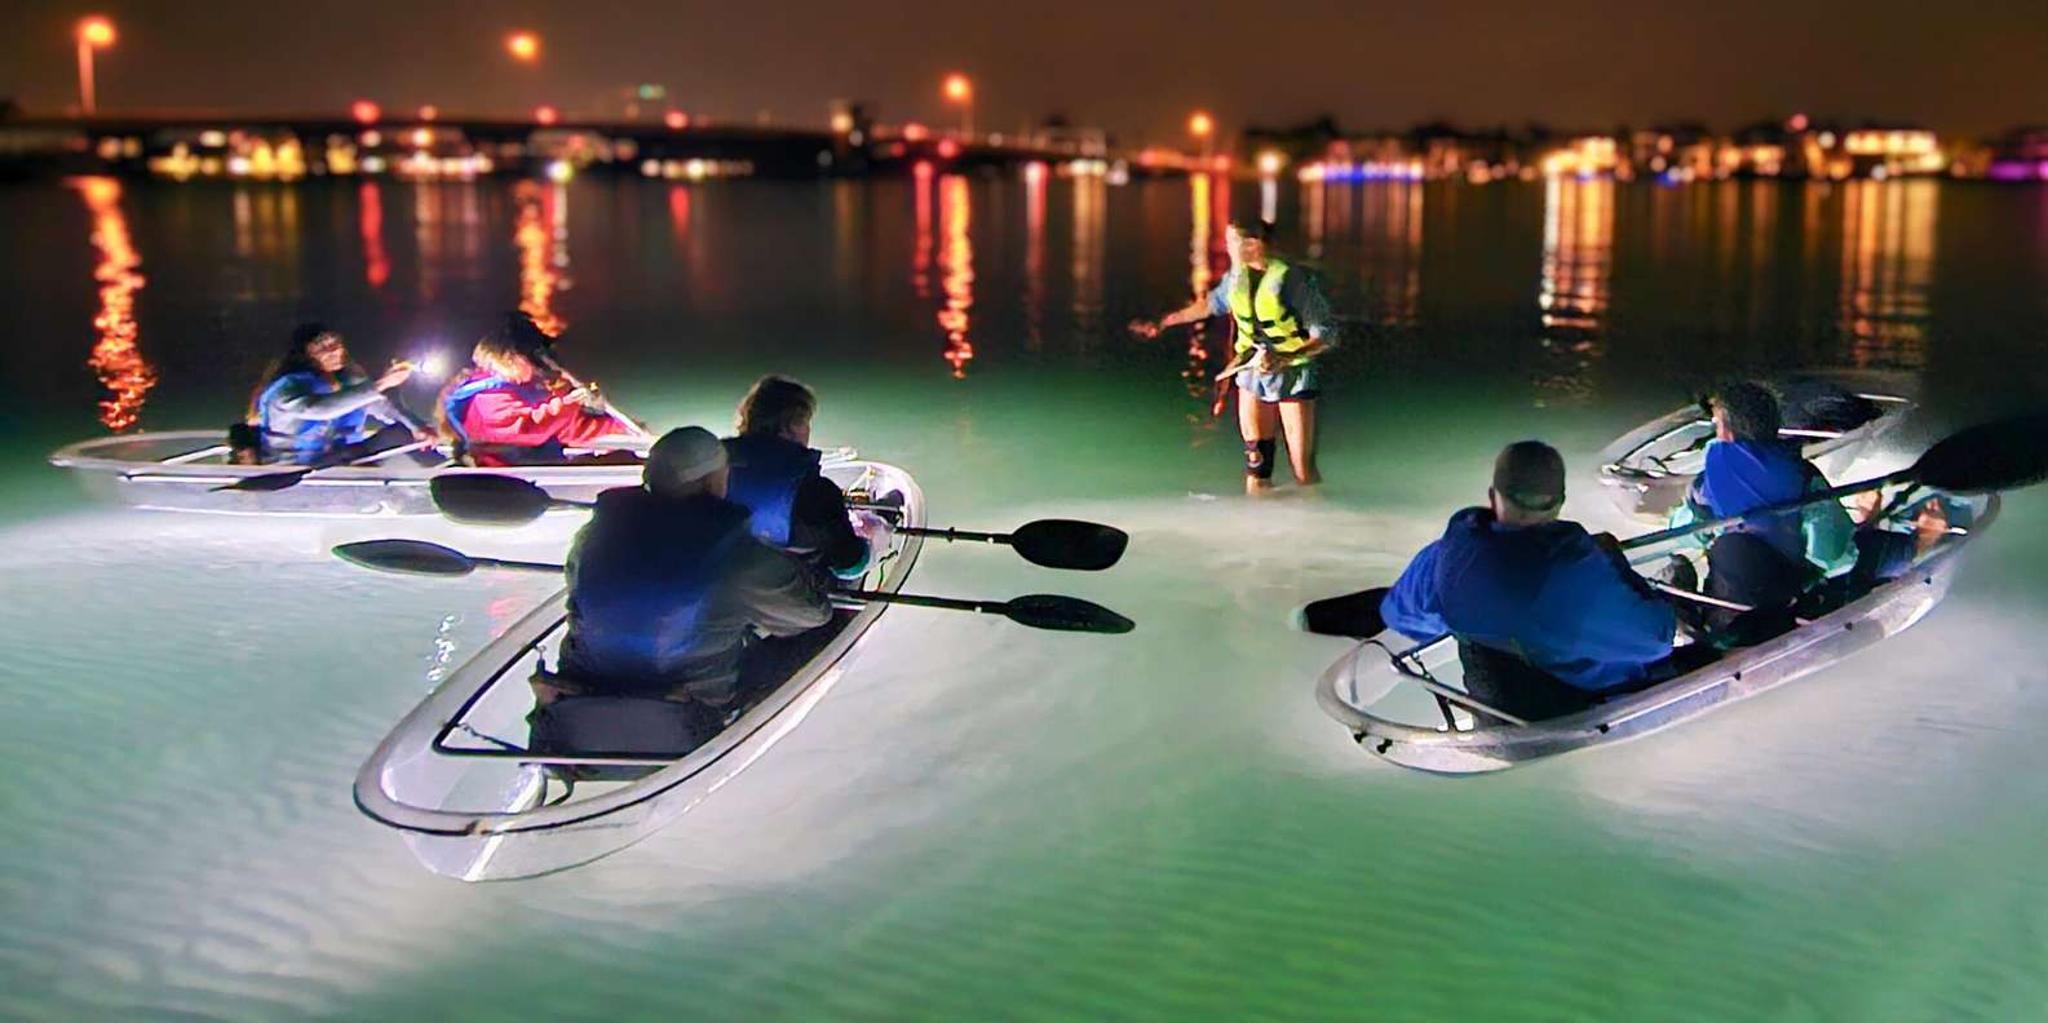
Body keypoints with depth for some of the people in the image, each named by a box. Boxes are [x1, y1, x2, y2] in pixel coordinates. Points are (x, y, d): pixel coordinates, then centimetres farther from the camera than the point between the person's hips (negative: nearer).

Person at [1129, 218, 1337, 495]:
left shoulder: (1293, 280, -19)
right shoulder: (1236, 277, 0)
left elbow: (1326, 334, -18)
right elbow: (1211, 303, 21)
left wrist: (1285, 359, -31)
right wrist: (1163, 323, 24)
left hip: (1293, 377, -5)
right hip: (1253, 372, 5)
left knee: (1303, 470, -5)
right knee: (1256, 462, 4)